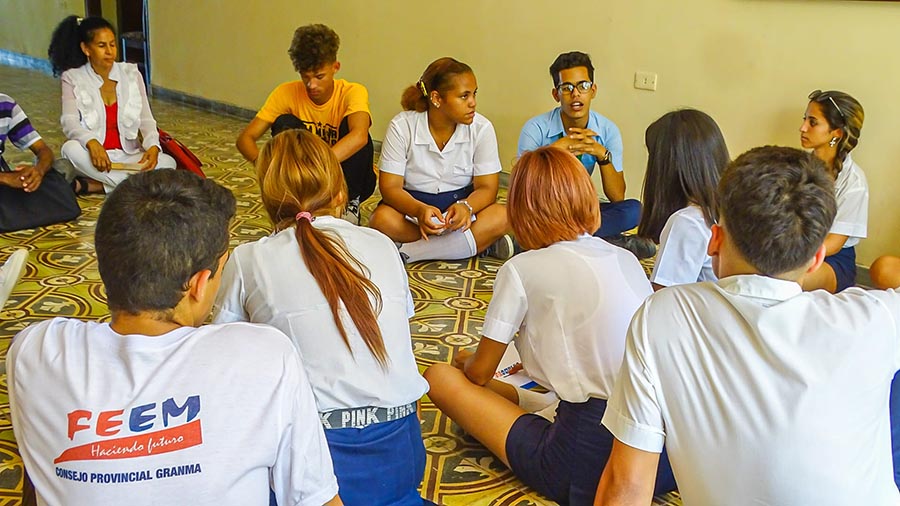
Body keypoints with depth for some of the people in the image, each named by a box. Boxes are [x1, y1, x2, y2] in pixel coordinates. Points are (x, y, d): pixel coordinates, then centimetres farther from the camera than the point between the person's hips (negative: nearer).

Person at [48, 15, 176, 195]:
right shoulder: (73, 78, -2)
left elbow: (146, 119, -1)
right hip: (93, 158, -2)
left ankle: (90, 185, -23)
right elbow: (70, 122, -16)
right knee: (71, 149, -34)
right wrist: (92, 143, -38)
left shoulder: (131, 74, 4)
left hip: (129, 156, 2)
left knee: (167, 163, -26)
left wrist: (153, 146, -24)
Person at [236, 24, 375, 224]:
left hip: (348, 177, -2)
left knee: (351, 126, -29)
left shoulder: (353, 92, -20)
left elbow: (359, 135, -42)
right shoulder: (287, 93, -13)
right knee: (284, 124, -22)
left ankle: (350, 204, -12)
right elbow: (245, 138, -17)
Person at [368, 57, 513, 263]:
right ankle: (480, 243, -24)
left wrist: (465, 206, -34)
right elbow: (390, 186, -14)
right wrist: (419, 210, -36)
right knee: (382, 219, -34)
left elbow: (487, 187, -9)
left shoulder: (481, 128, -8)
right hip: (413, 204, -1)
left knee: (502, 216, -28)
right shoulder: (402, 126, -12)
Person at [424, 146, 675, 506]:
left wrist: (466, 361, 31)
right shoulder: (626, 258, 11)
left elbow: (479, 373, 7)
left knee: (440, 378, 5)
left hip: (590, 464, -6)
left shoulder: (522, 269, -4)